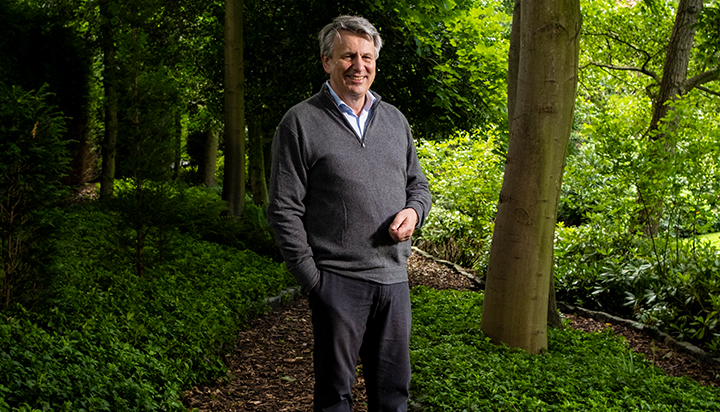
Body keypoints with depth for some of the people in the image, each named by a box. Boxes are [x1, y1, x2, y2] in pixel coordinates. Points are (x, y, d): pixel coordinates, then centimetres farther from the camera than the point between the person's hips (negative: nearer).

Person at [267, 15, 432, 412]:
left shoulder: (395, 119, 13)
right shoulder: (300, 122, -4)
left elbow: (418, 184, 21)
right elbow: (284, 211, -6)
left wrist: (414, 211, -3)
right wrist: (311, 280, -10)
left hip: (394, 276, 5)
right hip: (337, 280, -4)